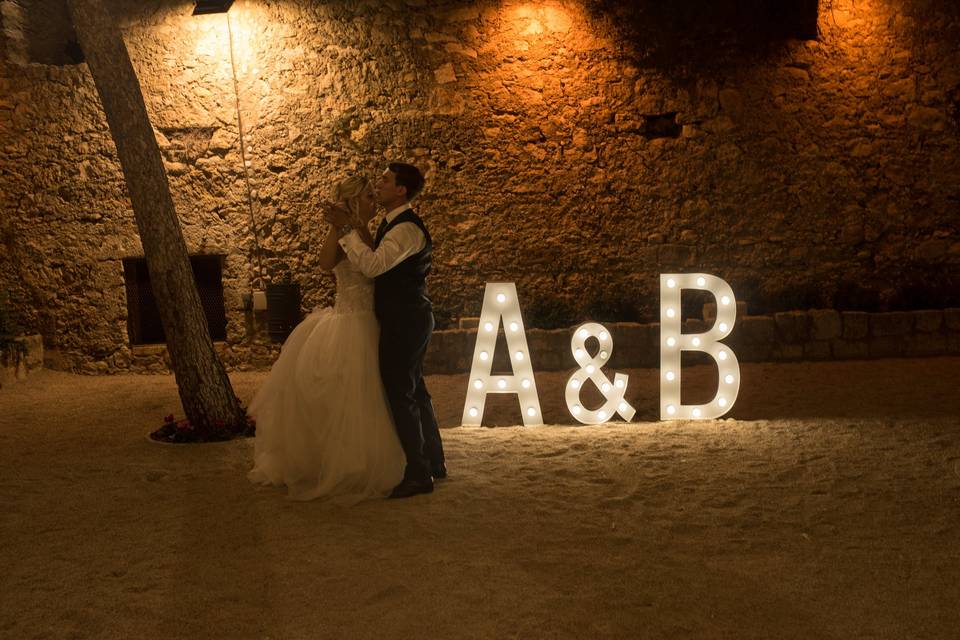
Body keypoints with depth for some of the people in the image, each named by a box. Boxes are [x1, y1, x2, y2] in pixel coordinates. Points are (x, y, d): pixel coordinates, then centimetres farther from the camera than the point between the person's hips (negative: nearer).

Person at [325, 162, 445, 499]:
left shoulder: (407, 228, -19)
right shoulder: (394, 224, 14)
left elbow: (373, 264, -30)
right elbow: (381, 265, 23)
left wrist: (347, 229, -24)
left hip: (404, 321, -11)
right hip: (408, 319, 11)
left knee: (400, 392, -6)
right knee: (414, 389, 17)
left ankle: (418, 474, 2)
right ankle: (434, 462, 29)